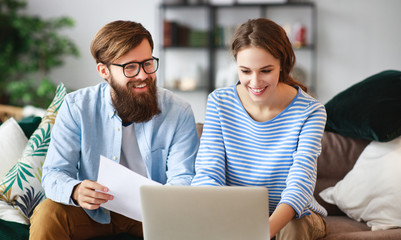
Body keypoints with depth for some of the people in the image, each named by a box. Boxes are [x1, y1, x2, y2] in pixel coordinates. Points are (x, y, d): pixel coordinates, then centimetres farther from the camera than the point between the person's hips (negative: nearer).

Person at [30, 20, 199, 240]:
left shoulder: (179, 113, -7)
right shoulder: (76, 107, -7)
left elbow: (183, 178, -11)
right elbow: (54, 173, -9)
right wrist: (75, 191, -35)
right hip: (92, 213, 0)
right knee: (47, 214, -28)